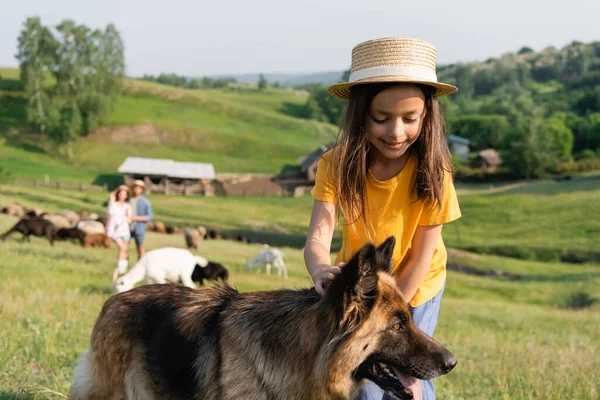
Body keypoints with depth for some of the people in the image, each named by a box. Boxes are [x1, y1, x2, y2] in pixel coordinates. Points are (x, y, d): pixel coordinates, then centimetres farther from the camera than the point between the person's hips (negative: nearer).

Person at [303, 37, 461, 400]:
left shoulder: (432, 172, -26)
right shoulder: (337, 165, -24)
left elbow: (420, 258, -20)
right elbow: (317, 238, -33)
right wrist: (321, 270, -55)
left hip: (416, 289, -1)